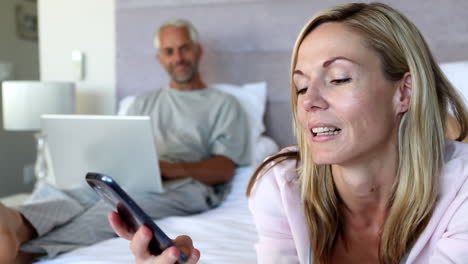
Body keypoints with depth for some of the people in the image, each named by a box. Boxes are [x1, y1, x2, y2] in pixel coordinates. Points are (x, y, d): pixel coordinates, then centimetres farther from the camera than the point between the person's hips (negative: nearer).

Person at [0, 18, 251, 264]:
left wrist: (172, 169, -19)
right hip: (131, 178, 4)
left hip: (188, 184, -4)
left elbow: (224, 169, 1)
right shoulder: (144, 102, 30)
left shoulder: (225, 104, 15)